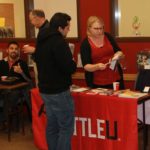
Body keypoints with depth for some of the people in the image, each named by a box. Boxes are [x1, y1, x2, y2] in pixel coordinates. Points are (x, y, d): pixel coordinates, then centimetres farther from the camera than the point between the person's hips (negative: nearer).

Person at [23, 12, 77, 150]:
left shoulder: (41, 41, 9)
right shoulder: (59, 42, -18)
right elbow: (70, 68, -22)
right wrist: (73, 62, 0)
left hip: (45, 89, 9)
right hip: (59, 92, -9)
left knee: (52, 126, 16)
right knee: (66, 128, -1)